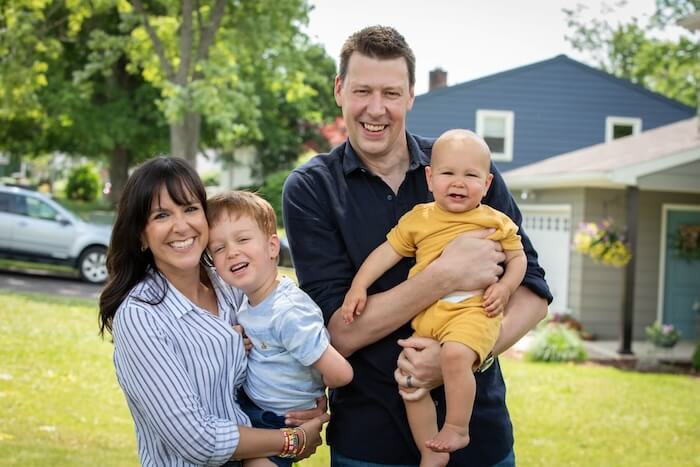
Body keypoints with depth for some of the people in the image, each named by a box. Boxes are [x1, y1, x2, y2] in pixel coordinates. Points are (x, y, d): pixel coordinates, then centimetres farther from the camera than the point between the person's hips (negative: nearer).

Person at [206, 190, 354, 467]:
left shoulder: (288, 312, -31)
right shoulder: (245, 300, -4)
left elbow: (340, 373, -33)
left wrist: (313, 390, -12)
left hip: (278, 422, -8)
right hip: (247, 401, 8)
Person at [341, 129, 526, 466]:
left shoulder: (496, 222, 7)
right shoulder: (418, 219, 12)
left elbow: (518, 257, 14)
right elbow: (388, 251, 14)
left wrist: (505, 287, -4)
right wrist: (358, 286, 6)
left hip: (473, 310, -4)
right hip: (425, 314, 5)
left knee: (455, 355, -32)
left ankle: (457, 428, -12)